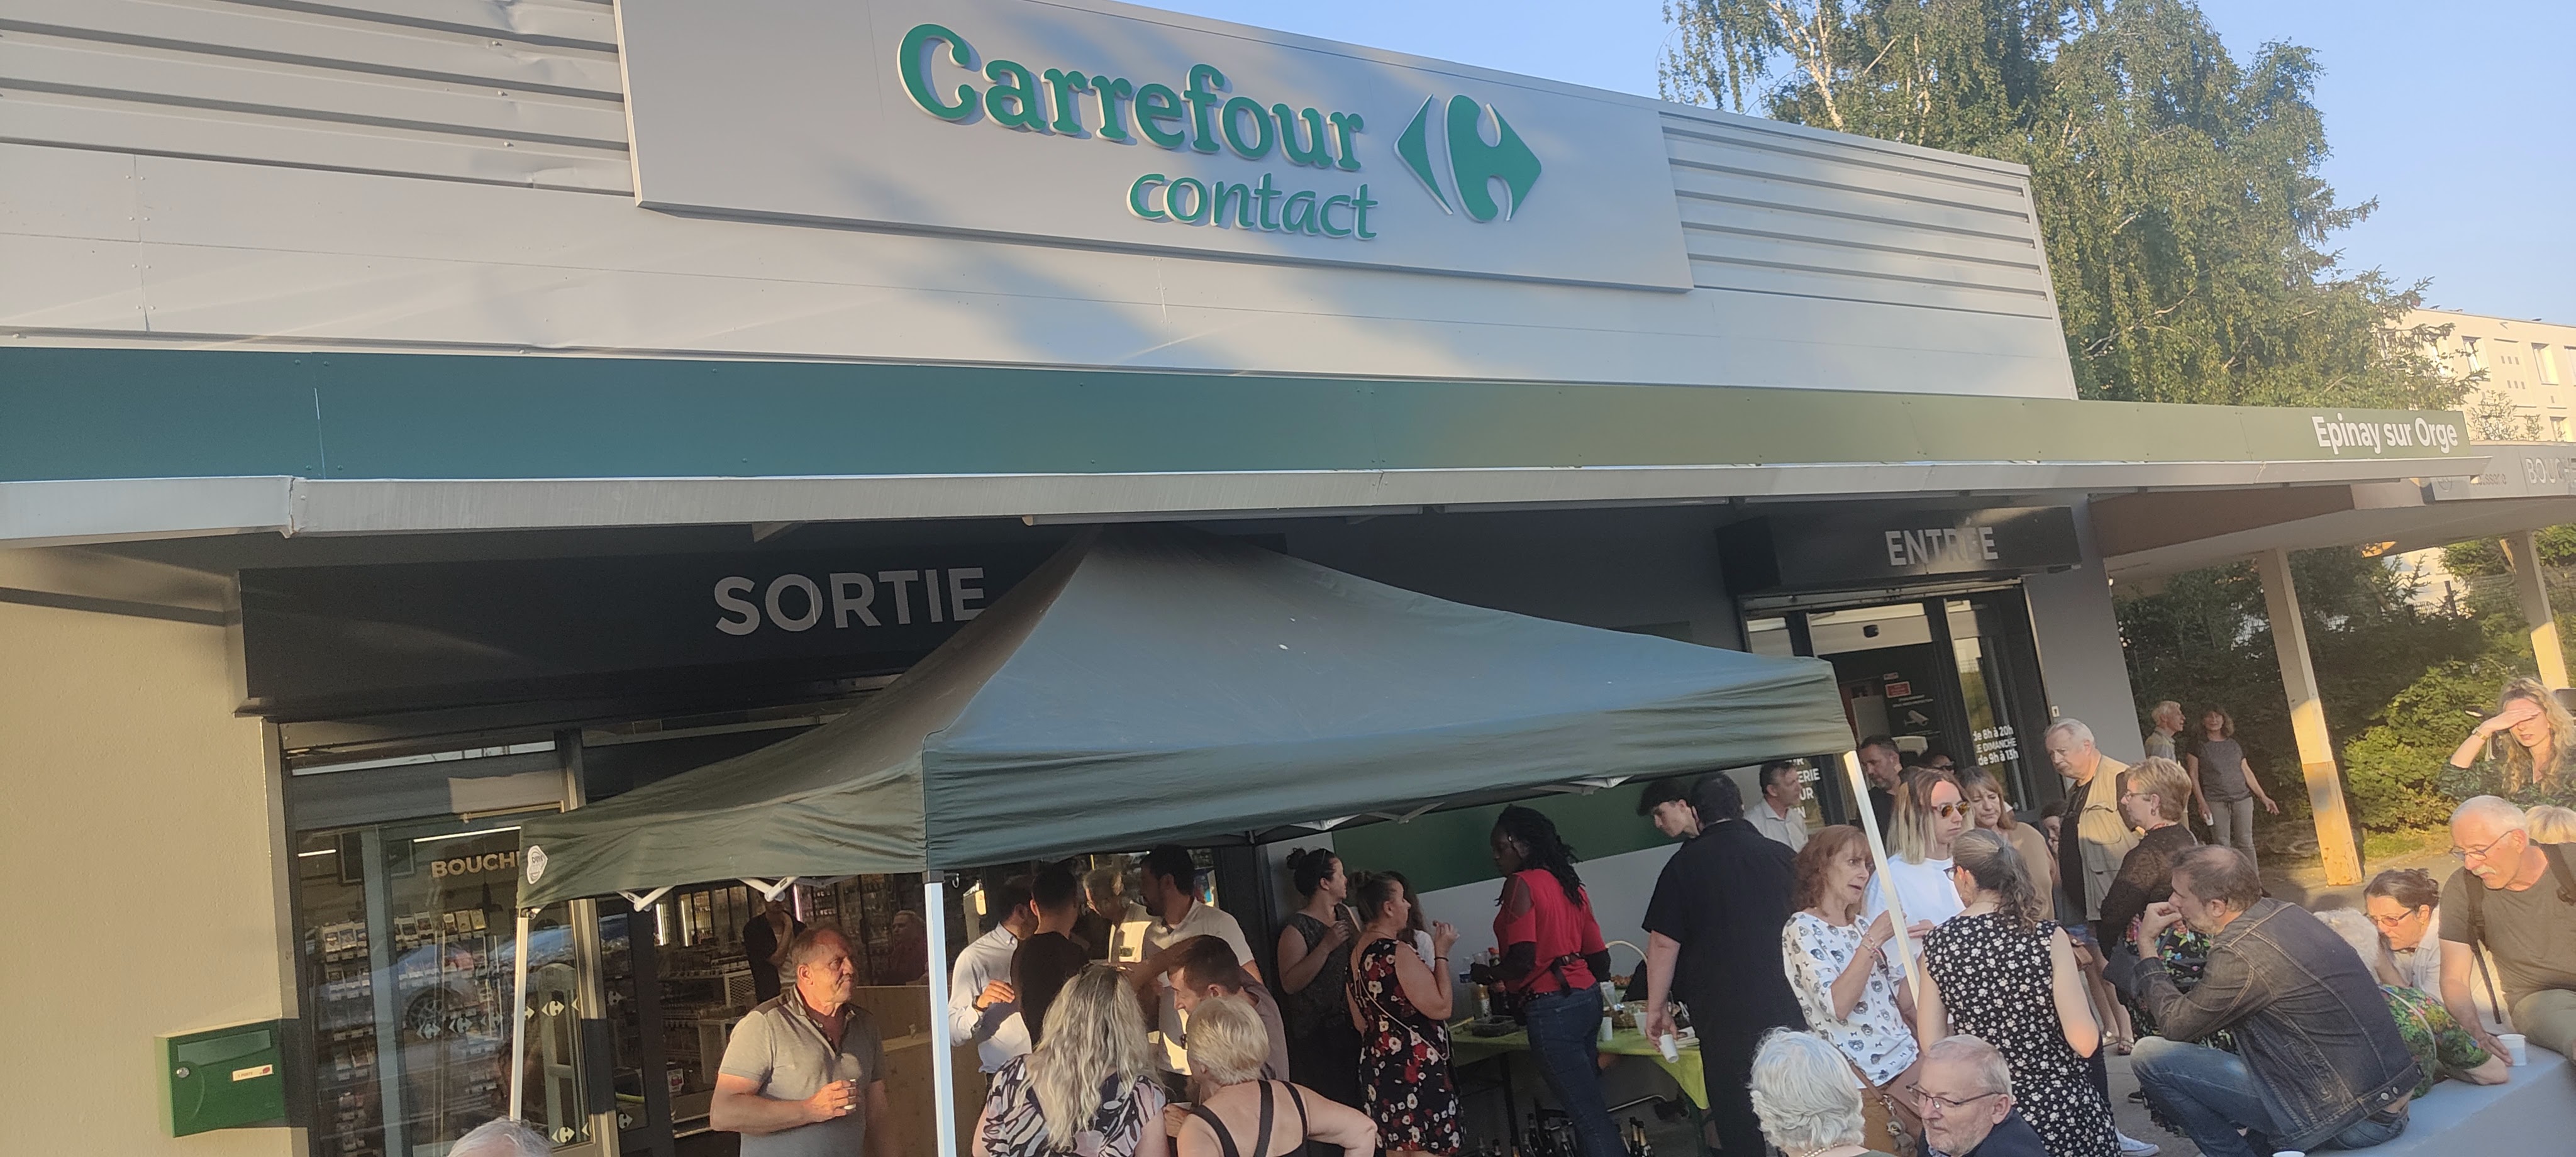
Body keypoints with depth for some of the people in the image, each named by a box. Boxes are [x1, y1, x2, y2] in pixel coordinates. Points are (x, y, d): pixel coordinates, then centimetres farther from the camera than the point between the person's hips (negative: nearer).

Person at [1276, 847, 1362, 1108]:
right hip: (1317, 1036, -7)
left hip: (1349, 1025, 7)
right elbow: (1290, 983, -20)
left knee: (1358, 1101, 6)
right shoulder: (1297, 928, -12)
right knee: (1332, 1103, -7)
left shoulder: (1344, 914, 10)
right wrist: (1326, 946, -23)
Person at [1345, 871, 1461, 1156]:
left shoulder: (1355, 954, 9)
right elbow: (1440, 1007, -17)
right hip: (1413, 1066, -9)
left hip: (1376, 1064, 9)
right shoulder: (1397, 953, -18)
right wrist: (1441, 954, -9)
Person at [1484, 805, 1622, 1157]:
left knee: (1588, 1116, -6)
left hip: (1550, 1008, -9)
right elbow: (1599, 956, 16)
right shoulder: (1569, 885, 14)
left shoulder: (1521, 884, -10)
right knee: (1589, 1106, 14)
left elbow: (1522, 959, -18)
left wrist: (1489, 975, -1)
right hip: (1587, 998, 9)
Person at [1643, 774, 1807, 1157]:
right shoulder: (1781, 855, 4)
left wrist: (1657, 1006, 0)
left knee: (1738, 1124, 6)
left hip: (1724, 1016, -3)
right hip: (1788, 1007, 3)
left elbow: (1664, 942, -10)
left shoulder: (1685, 864, -6)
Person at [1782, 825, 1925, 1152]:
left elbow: (1903, 1002, 11)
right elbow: (1838, 1005, -21)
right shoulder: (1802, 928, -8)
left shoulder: (1860, 926, 16)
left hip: (1907, 1058, 7)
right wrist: (1873, 939, -21)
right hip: (1861, 1074, -7)